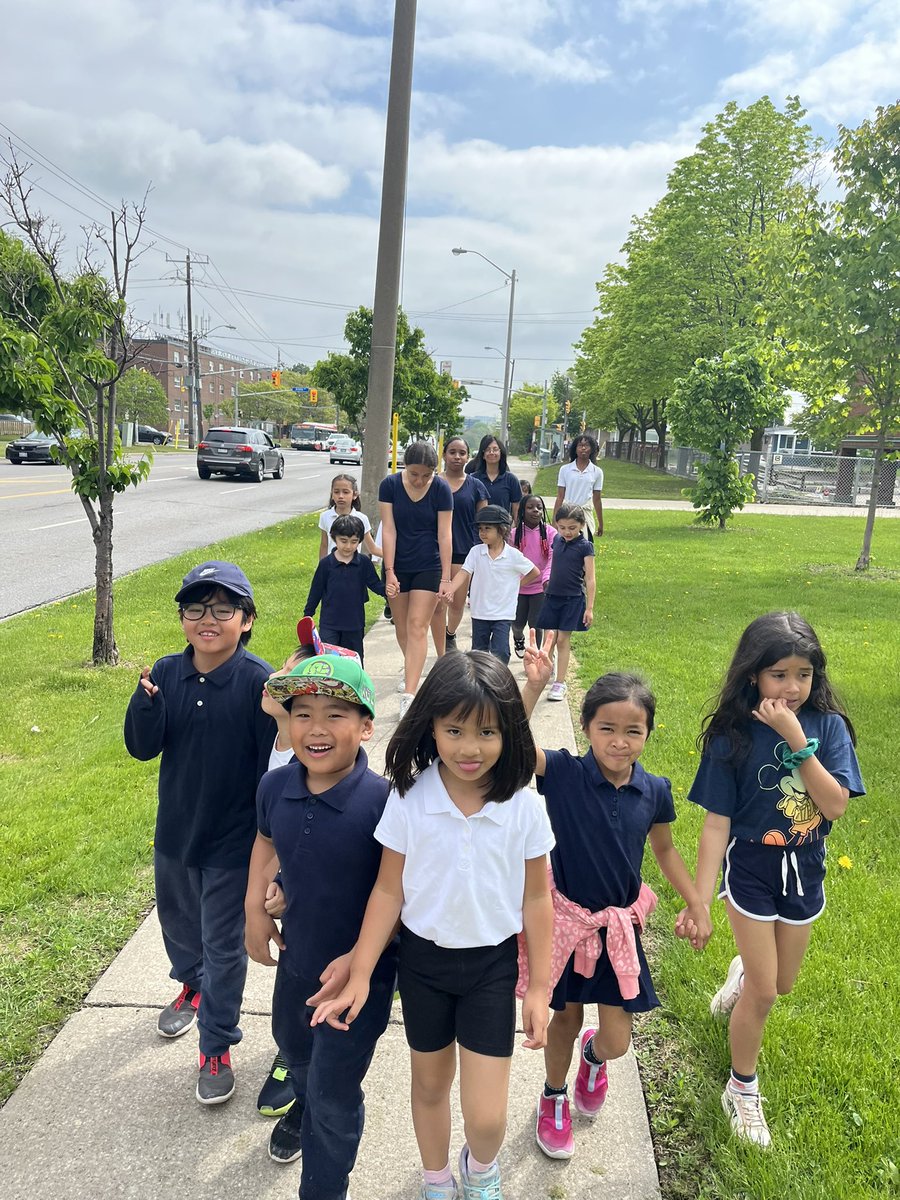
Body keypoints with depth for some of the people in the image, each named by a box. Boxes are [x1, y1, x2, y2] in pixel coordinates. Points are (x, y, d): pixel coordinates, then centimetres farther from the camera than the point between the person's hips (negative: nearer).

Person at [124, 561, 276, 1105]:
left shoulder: (259, 682, -20)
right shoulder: (168, 673, -7)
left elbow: (275, 766, -15)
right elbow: (143, 748, -6)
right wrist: (146, 699, -25)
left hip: (233, 840, -5)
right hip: (175, 830, 5)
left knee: (225, 945, 9)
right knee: (177, 917, 28)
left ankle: (217, 1047, 29)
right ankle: (193, 986, 57)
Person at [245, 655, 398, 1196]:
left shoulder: (383, 801, -31)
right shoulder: (275, 787, -14)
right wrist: (255, 909, 2)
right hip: (297, 955, 6)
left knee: (335, 1096, 9)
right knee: (293, 1045, 34)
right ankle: (305, 1106, 68)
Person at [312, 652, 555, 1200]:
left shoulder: (524, 806, -15)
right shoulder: (409, 800, -15)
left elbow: (536, 898, -4)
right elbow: (389, 892, -6)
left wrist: (539, 986, 0)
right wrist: (359, 976, -4)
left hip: (493, 965, -1)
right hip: (423, 958, 1)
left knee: (486, 1117, -1)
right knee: (429, 1084, 21)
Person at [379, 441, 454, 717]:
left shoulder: (441, 489, -11)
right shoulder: (390, 485, -8)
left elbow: (444, 534, -10)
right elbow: (389, 530, -9)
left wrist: (446, 578, -12)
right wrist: (389, 572, -13)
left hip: (428, 567, -2)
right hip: (397, 566, 2)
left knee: (417, 627, -9)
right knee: (401, 626, 12)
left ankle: (409, 695, -13)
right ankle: (411, 667, 40)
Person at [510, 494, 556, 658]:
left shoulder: (550, 532, -8)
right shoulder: (515, 533, -3)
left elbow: (553, 557, -15)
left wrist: (547, 578, -29)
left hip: (540, 587, -2)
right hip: (518, 586, 2)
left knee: (536, 624, -2)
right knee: (517, 623, 12)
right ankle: (518, 639, 48)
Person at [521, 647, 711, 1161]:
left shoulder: (655, 791, -10)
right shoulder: (564, 772, -19)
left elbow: (665, 849, 8)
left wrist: (698, 904, 7)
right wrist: (535, 685, -43)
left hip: (620, 925, 2)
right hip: (567, 919, -2)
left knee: (616, 1042, 7)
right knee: (565, 1021, 17)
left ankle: (594, 1052, 46)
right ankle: (554, 1098, 48)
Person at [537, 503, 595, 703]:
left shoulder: (585, 546, -10)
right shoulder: (557, 540, 4)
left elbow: (590, 579, -9)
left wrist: (589, 608, -12)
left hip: (573, 599, -4)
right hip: (552, 596, 4)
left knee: (563, 639, 0)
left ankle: (560, 682, 9)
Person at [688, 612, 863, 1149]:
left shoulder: (828, 725, -12)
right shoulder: (733, 736, -18)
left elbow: (835, 806, -21)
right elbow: (717, 824, -15)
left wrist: (797, 741, -30)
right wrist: (700, 902, -17)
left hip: (804, 870, 3)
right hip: (749, 868, -3)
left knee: (782, 983, 20)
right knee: (763, 993, 4)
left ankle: (742, 971, 56)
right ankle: (742, 1090, 29)